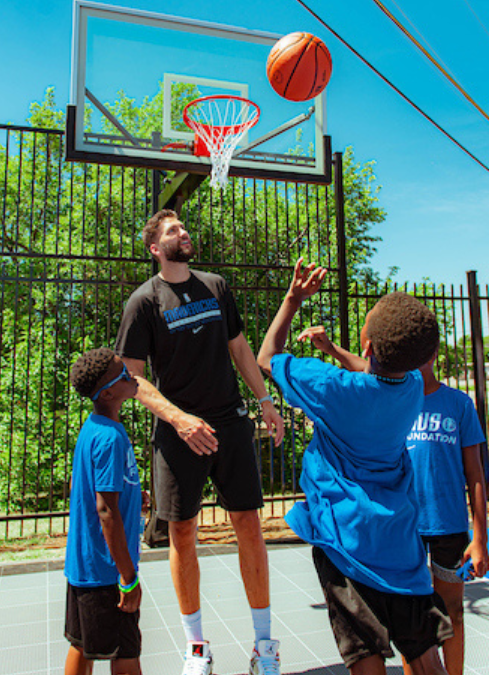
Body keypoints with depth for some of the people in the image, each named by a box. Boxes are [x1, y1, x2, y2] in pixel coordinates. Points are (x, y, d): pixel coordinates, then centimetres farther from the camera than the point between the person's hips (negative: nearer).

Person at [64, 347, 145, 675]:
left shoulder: (91, 427, 5)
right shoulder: (111, 437, -24)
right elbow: (106, 510, -26)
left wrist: (129, 496, 19)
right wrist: (129, 578, -21)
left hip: (82, 562, 9)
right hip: (106, 568, -9)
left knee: (82, 646, 21)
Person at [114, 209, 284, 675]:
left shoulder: (215, 287, 10)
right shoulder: (145, 301, -2)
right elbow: (131, 377, -6)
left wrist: (265, 400, 11)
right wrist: (178, 418, -18)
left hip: (230, 422, 3)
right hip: (179, 430, -2)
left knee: (248, 524, 4)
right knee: (182, 532, 7)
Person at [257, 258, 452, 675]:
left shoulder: (333, 388, -21)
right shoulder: (414, 386, -5)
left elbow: (267, 357, -5)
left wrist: (293, 299, 0)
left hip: (345, 533, -5)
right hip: (400, 531, 5)